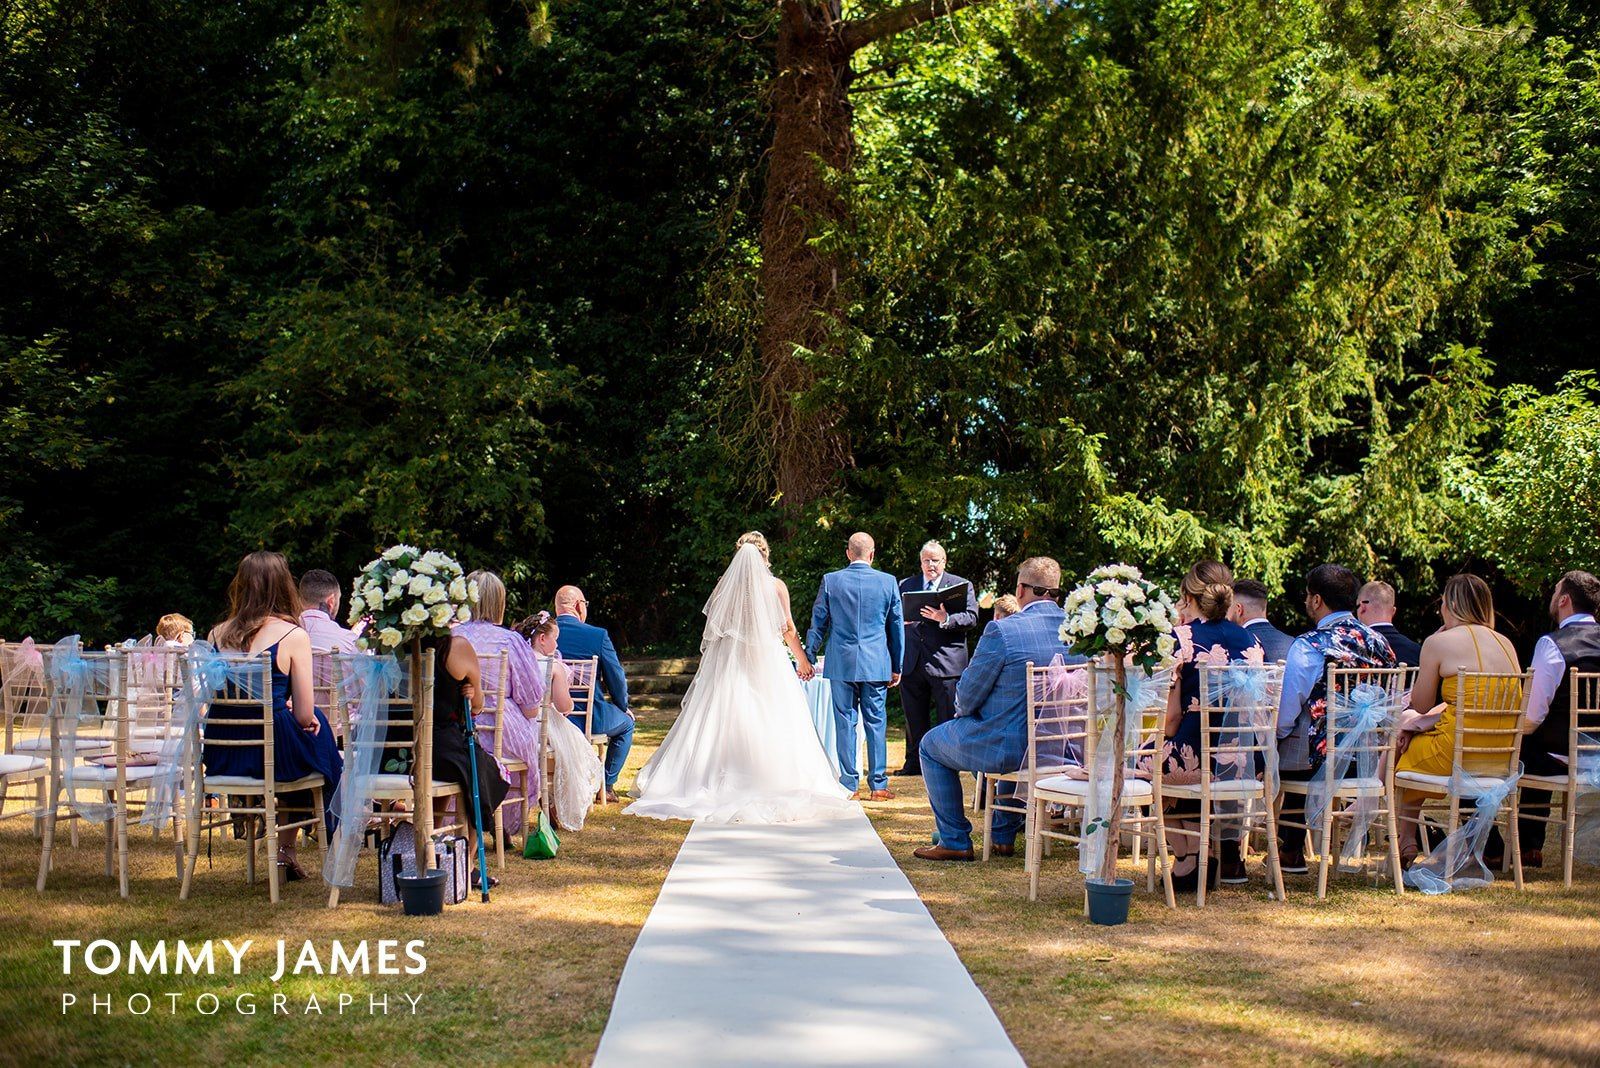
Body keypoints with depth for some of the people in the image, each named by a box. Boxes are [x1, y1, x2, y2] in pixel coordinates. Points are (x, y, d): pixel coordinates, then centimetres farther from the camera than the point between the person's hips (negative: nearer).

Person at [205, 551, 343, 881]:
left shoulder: (217, 634, 6)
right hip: (273, 754, -5)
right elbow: (304, 715, -8)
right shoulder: (293, 636, -8)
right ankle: (285, 847, 28)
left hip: (221, 758, 5)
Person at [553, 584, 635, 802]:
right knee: (626, 723, 26)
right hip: (589, 717, -4)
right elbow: (617, 680, -5)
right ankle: (607, 786, 23)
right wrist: (623, 707, 15)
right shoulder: (598, 635, -12)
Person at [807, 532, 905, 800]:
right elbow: (897, 627, 7)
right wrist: (897, 666, 16)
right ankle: (878, 785, 6)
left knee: (845, 723, 5)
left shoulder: (830, 581, -1)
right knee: (876, 722, 5)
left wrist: (809, 658, 12)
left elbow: (818, 624, 3)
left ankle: (849, 784, 6)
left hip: (841, 663, 0)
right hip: (876, 664, 0)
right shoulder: (888, 582, 1)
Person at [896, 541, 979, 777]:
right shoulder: (905, 585, 15)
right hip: (912, 664, 4)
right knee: (914, 718, 10)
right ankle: (914, 763, 18)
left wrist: (945, 618, -24)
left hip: (945, 662, -3)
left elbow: (972, 618, -8)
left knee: (948, 718, -1)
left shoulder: (962, 585, 4)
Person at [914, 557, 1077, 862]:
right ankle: (1004, 836, 42)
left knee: (931, 744, 21)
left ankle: (954, 841, 22)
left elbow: (968, 696, -14)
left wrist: (962, 710, 12)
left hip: (1005, 748, -6)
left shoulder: (1002, 630, -21)